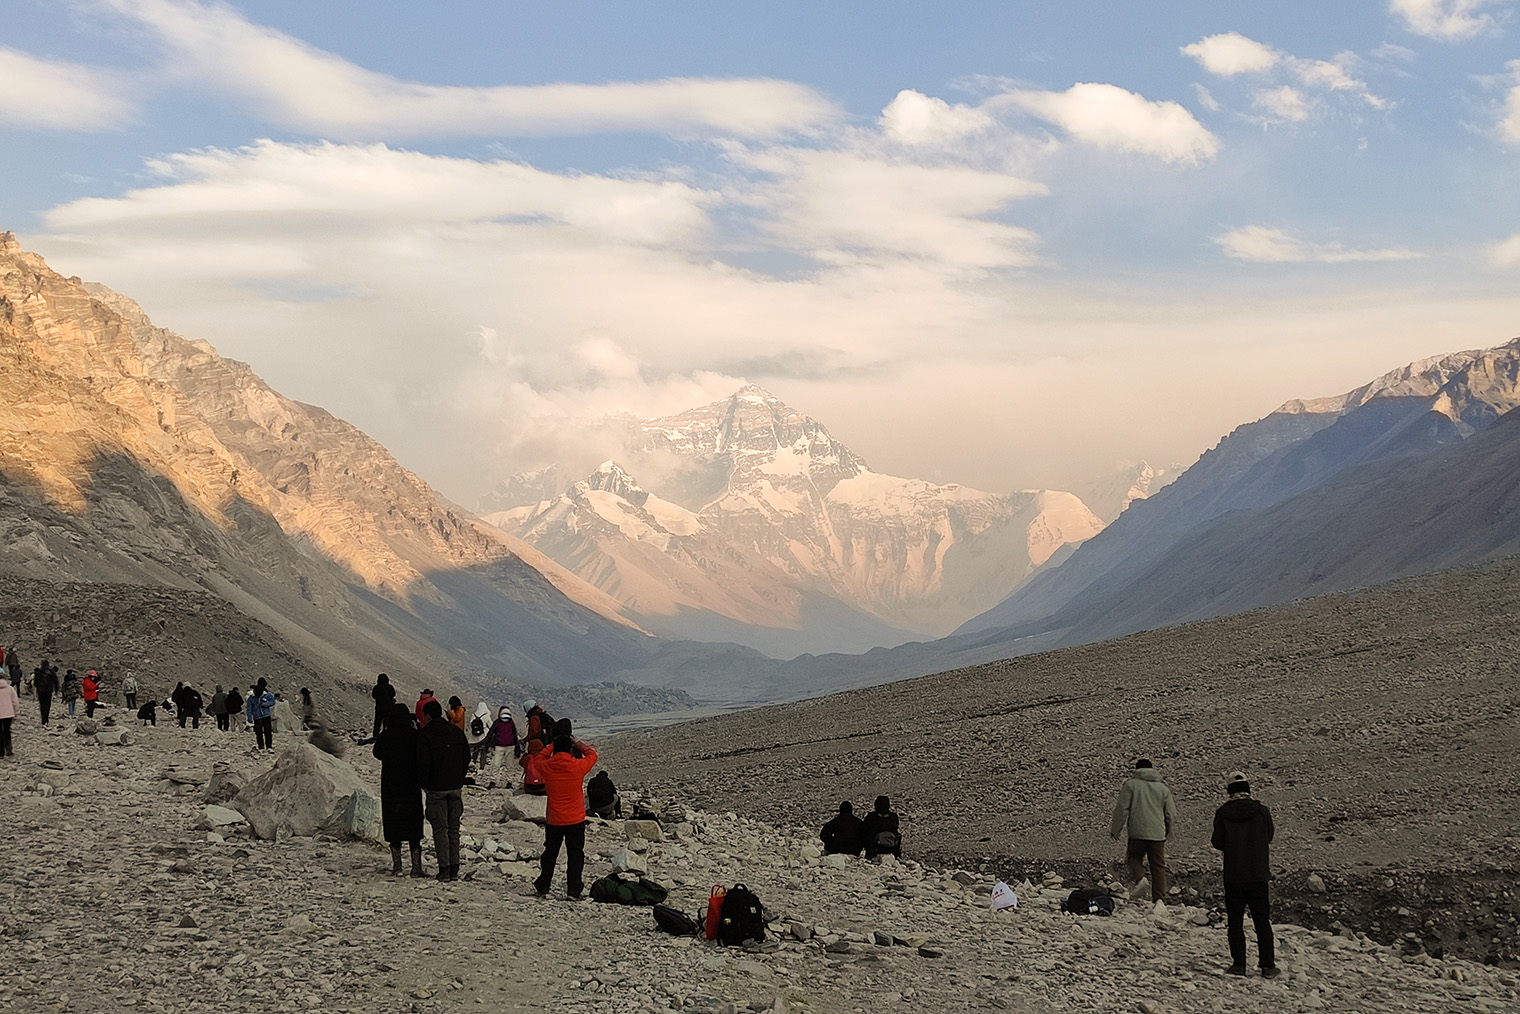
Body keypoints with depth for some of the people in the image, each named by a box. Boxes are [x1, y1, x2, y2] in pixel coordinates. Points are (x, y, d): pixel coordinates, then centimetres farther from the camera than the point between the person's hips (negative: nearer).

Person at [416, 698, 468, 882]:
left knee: (440, 829, 1)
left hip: (436, 789, -4)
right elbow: (467, 758, 10)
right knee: (454, 829, 10)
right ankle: (454, 869, 8)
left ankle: (444, 869, -4)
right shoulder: (457, 732, 6)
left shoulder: (424, 736, -10)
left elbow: (423, 764, -13)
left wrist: (424, 784, 3)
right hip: (456, 788, 4)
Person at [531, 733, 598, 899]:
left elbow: (537, 759, 16)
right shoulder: (578, 766, -14)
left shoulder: (546, 767, -9)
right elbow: (592, 755, 6)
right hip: (575, 820, -2)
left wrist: (553, 747, 16)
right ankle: (573, 890, 1)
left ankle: (543, 888, 22)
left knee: (550, 853, 15)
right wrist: (578, 744, 15)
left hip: (553, 821, 2)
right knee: (575, 854, 6)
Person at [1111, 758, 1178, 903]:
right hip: (1157, 834, 2)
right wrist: (1168, 831, 27)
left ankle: (1138, 879, -15)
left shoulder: (1131, 784, 0)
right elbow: (1172, 815, 11)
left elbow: (1122, 809, -3)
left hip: (1137, 833, -2)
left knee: (1134, 859, 15)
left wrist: (1116, 830, 6)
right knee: (1158, 866, 8)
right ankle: (1159, 898, 1)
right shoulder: (1163, 788, 9)